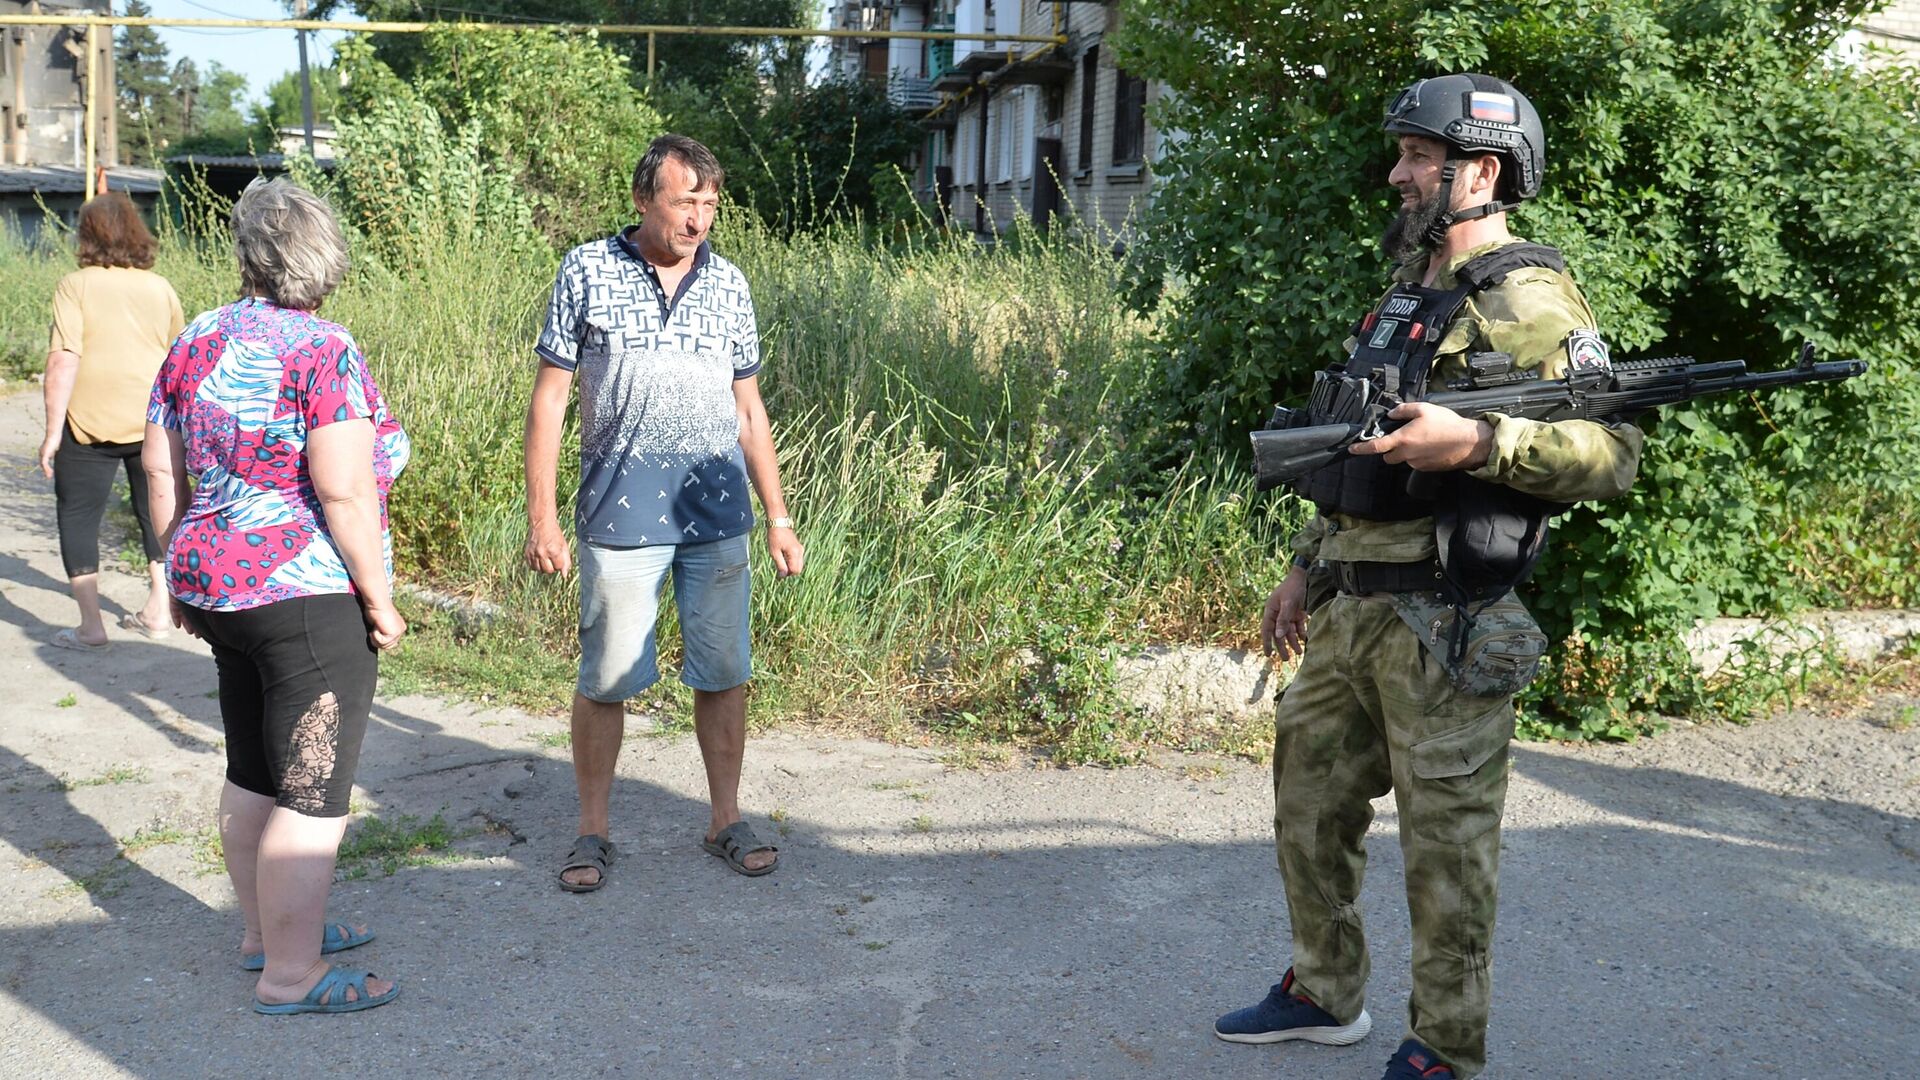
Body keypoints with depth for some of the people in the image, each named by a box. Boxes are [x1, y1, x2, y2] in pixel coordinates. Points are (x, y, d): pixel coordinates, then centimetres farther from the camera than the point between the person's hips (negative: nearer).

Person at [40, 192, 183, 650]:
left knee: (78, 516, 7)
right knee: (156, 511, 18)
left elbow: (63, 361, -14)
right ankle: (157, 609, 23)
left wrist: (52, 432, -12)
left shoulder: (75, 285, -6)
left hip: (91, 423, -4)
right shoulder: (160, 288, 5)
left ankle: (90, 625, 4)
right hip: (155, 422, 4)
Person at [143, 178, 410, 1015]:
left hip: (217, 589, 8)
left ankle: (265, 932, 34)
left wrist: (184, 575, 21)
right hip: (310, 601, -8)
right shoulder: (324, 352, -15)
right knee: (313, 792, 1)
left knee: (254, 774, 19)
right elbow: (343, 491, -21)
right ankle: (290, 976, 9)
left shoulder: (195, 343, 7)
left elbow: (161, 469, 12)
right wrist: (379, 599, -13)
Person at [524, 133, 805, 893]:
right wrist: (541, 516, -6)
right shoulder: (587, 272, 0)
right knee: (605, 678, 4)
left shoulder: (727, 284, 9)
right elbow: (549, 398, 0)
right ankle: (592, 833, 19)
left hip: (718, 514, 3)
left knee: (724, 672, 8)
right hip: (620, 515, -3)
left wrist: (778, 517, 11)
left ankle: (725, 822, 23)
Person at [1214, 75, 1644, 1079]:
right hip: (1349, 611, 9)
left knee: (1446, 843, 2)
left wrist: (1473, 442, -32)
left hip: (1443, 626, -9)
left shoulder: (1524, 299, -12)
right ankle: (1324, 994, 36)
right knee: (1311, 805, 18)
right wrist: (1306, 569, 22)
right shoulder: (1408, 291, 16)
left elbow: (1612, 450, -21)